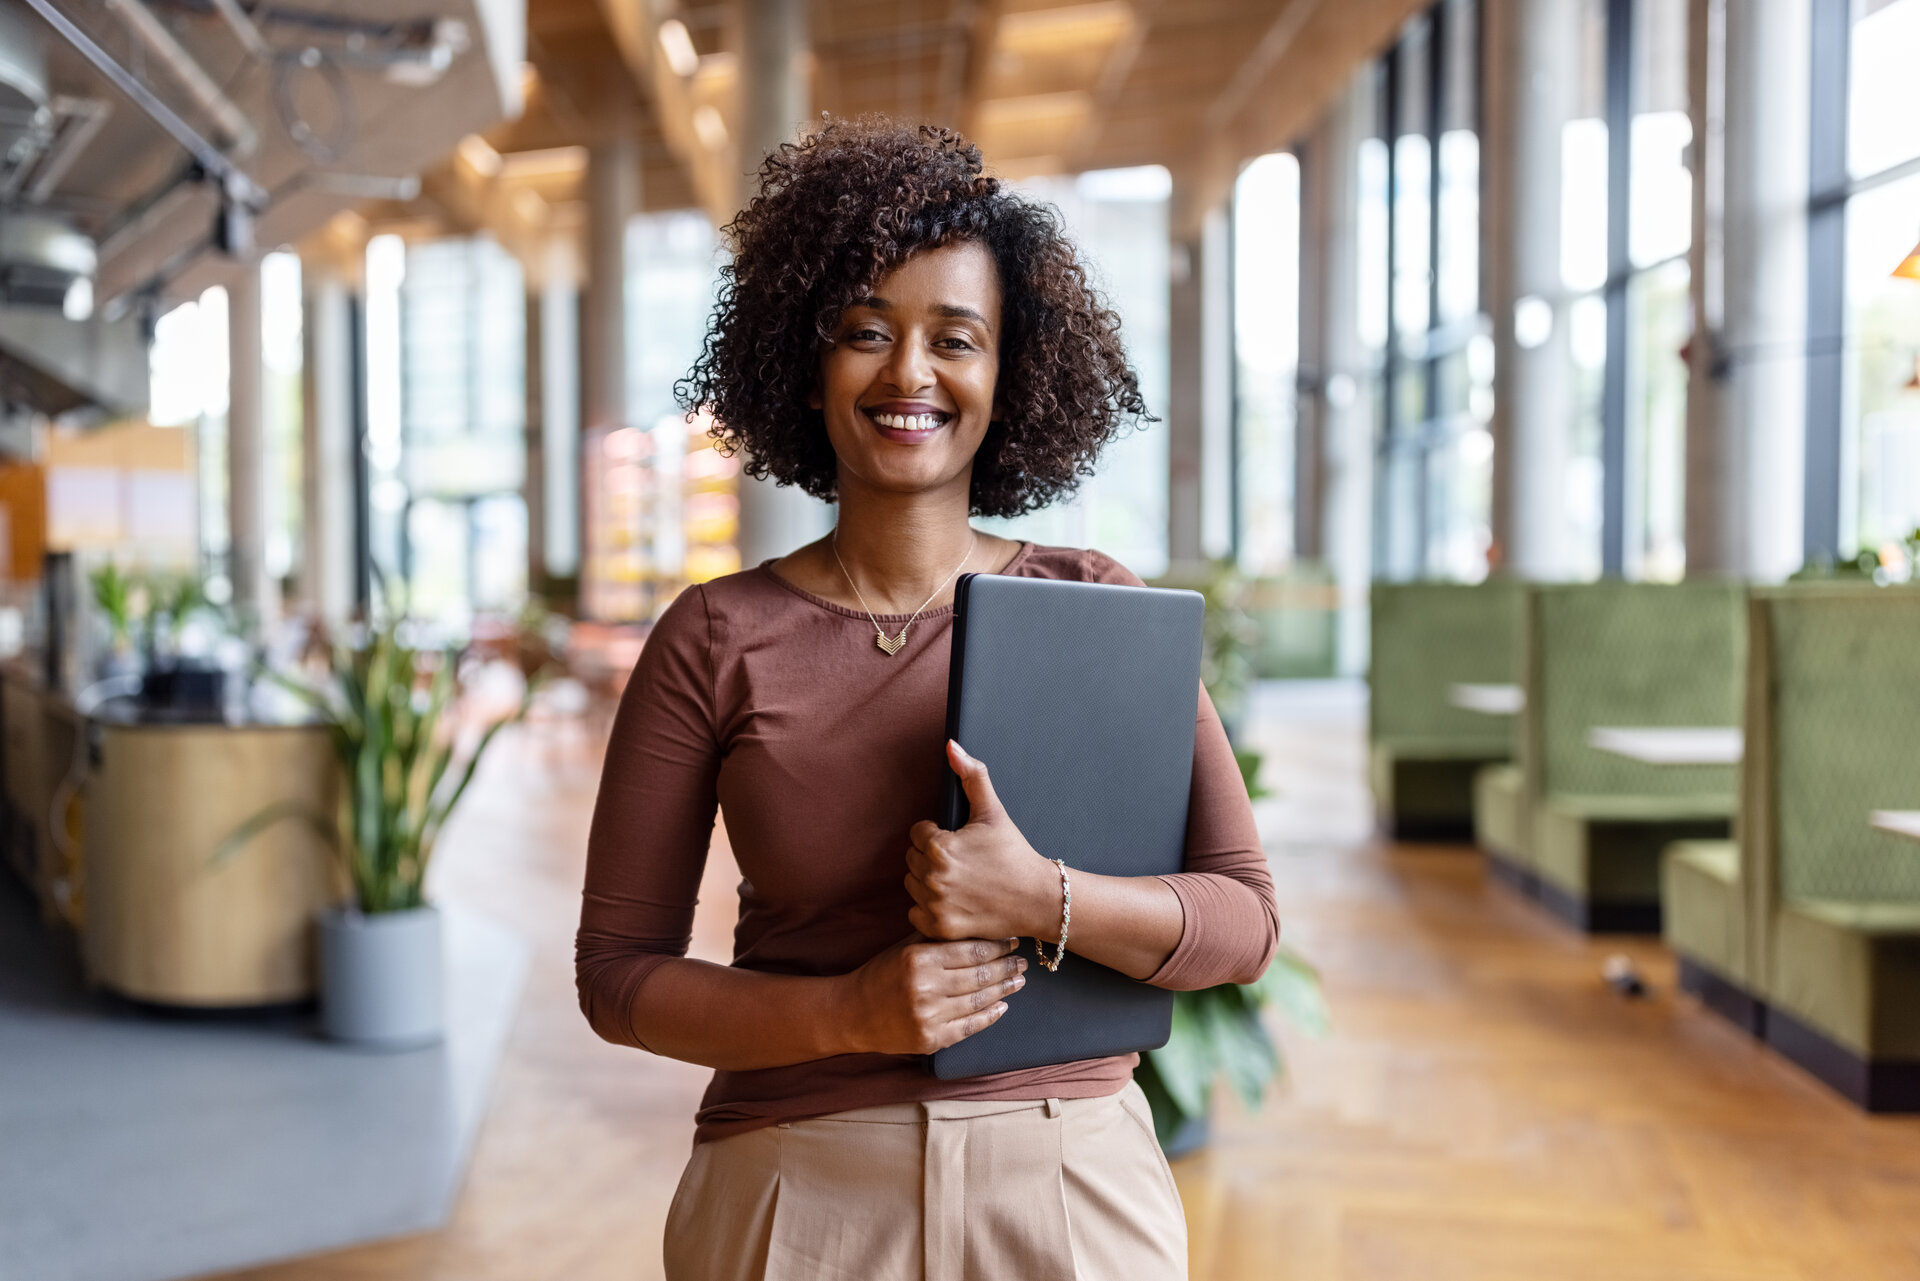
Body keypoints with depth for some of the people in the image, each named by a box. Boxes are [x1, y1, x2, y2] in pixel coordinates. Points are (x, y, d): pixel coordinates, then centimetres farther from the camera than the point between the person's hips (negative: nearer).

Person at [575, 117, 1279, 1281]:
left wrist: (1038, 899, -19)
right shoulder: (715, 640, -3)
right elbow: (618, 973, -1)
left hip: (1073, 1183, 1)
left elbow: (1245, 921, -3)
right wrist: (847, 1014, -16)